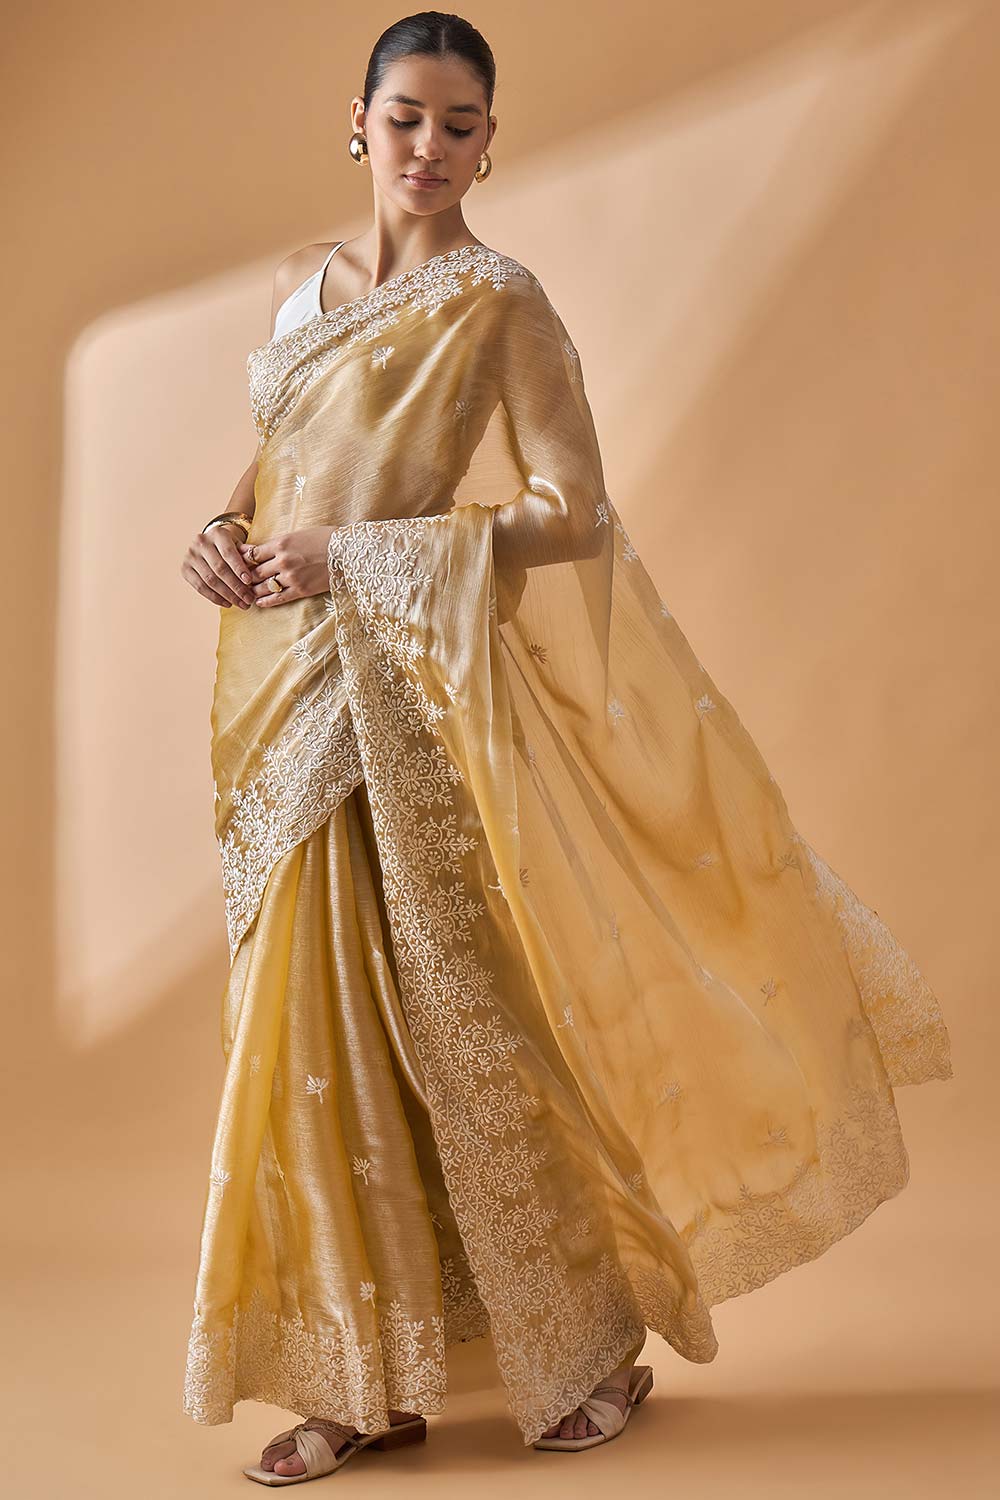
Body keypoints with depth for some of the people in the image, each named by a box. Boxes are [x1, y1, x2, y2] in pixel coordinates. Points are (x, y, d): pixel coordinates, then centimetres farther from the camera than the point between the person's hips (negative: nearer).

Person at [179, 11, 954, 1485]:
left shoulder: (497, 301, -6)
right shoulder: (302, 284, 14)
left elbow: (571, 513, -13)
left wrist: (353, 556, -16)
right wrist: (229, 530, 1)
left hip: (416, 695, -6)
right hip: (295, 697, 6)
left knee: (463, 1013, 1)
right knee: (319, 1024, 7)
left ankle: (589, 1347, 23)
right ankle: (367, 1378, 22)